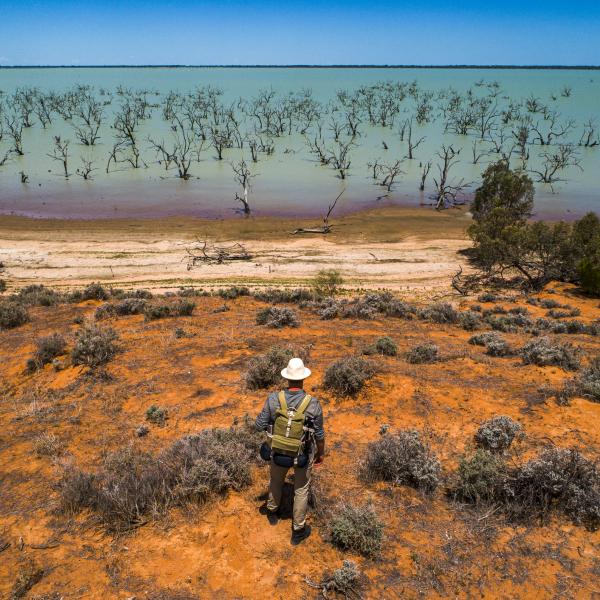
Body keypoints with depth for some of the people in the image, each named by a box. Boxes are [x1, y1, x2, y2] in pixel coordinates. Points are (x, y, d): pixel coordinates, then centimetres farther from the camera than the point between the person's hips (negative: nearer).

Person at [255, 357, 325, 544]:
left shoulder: (274, 399, -24)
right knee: (301, 489, 22)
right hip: (303, 455, -1)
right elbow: (319, 434, -14)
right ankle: (298, 531, 37)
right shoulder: (313, 404, -26)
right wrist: (321, 453, 5)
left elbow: (260, 425, -14)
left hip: (279, 452, 2)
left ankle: (272, 512, 57)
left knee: (276, 480, 32)